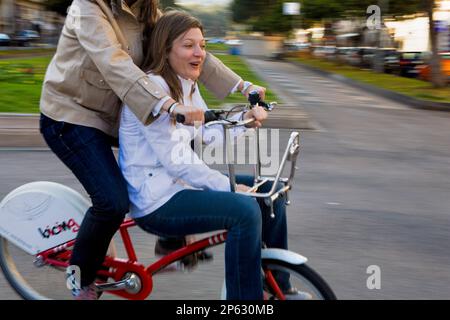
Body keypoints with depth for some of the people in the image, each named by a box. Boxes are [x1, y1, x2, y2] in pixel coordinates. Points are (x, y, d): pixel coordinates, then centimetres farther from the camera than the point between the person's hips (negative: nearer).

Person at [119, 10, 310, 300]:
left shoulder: (188, 86, 12)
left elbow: (210, 133, 7)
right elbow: (175, 161, -22)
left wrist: (245, 118, -9)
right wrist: (229, 186, -21)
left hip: (183, 181, 10)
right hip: (156, 198, -10)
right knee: (244, 208, -28)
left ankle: (278, 286, 18)